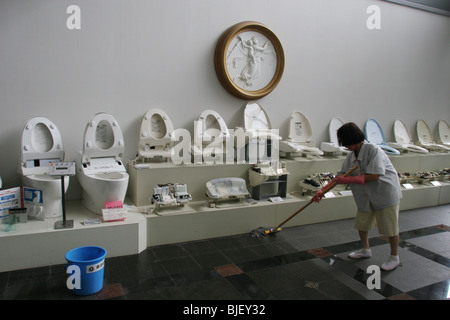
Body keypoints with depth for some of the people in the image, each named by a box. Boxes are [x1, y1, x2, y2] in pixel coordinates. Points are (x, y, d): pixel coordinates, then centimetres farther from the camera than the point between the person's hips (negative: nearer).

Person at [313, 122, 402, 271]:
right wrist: (322, 191, -4)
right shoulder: (351, 157, -1)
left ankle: (394, 257, 23)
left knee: (390, 227, 4)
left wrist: (348, 180, -27)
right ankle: (365, 249, 39)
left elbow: (374, 176, -28)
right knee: (362, 223, 16)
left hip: (386, 193, -7)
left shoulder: (373, 150, -23)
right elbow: (340, 177, 4)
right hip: (367, 196, 8)